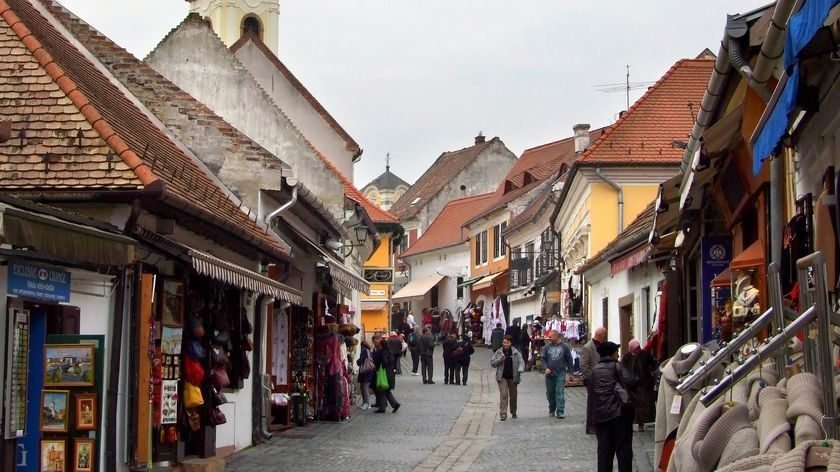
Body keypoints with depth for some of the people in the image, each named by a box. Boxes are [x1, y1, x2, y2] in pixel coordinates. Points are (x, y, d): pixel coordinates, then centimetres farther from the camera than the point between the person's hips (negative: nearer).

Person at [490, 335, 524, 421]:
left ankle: (513, 413, 30)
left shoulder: (516, 352, 1)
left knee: (513, 396, 11)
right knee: (504, 395, -13)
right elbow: (492, 363, 2)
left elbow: (521, 362, -2)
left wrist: (520, 369, -24)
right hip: (502, 377, -1)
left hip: (513, 377, 1)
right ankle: (503, 414, -13)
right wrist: (500, 359, -15)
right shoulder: (499, 352, 2)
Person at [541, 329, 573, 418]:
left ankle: (560, 411, -9)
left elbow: (569, 359, 4)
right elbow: (543, 359, 5)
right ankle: (551, 410, 26)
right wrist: (546, 368, -10)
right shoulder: (547, 347, 3)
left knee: (560, 392, -8)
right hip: (549, 373, 3)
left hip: (560, 373, -3)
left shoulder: (564, 347, -2)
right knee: (550, 393, 11)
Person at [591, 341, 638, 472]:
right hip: (619, 413, -5)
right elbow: (629, 381, -16)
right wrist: (637, 379, 2)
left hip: (600, 414, 5)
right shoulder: (616, 366, -2)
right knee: (623, 449, 2)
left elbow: (592, 391, 16)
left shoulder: (594, 370, 15)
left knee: (604, 451, 7)